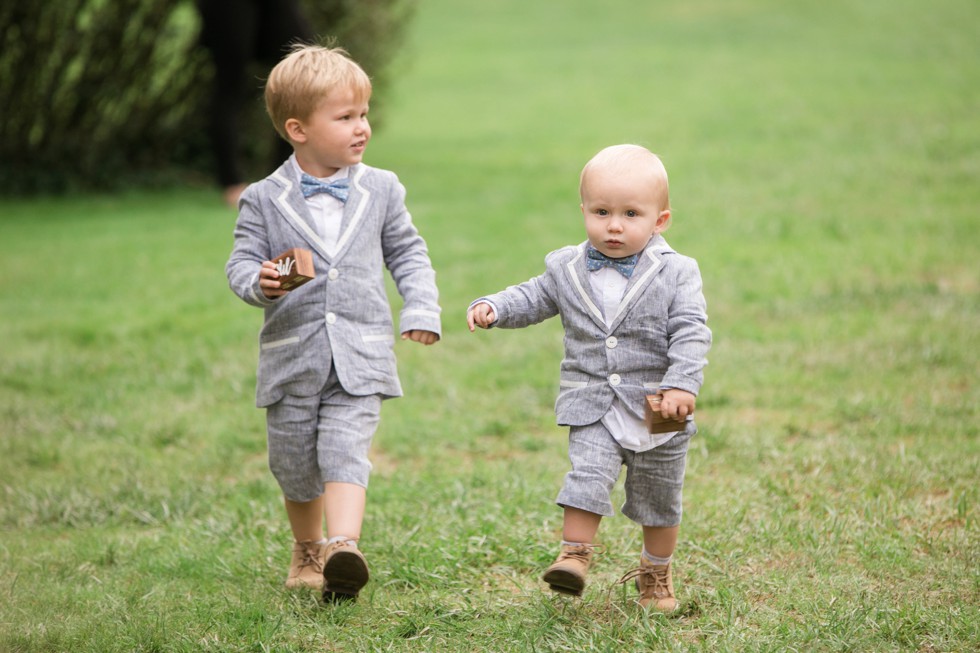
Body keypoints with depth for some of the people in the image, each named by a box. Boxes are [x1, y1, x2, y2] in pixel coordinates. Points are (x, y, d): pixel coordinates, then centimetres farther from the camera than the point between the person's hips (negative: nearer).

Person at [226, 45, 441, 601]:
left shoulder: (380, 190, 4)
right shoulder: (265, 200, -2)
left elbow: (407, 251, 13)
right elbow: (242, 261, 0)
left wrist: (422, 308, 0)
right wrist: (259, 282, -23)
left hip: (358, 356, 0)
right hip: (292, 357, 1)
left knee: (346, 453, -17)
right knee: (295, 465, 12)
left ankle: (343, 549, -28)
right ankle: (307, 549, 34)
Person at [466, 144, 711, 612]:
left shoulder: (675, 274, -9)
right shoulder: (567, 270, 0)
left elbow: (691, 334, -13)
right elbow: (533, 299, 13)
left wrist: (681, 385, -25)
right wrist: (493, 308, -5)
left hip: (656, 409, -1)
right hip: (593, 411, 1)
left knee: (659, 498, 12)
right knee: (587, 474, -18)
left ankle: (656, 572, 29)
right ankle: (574, 555, -11)